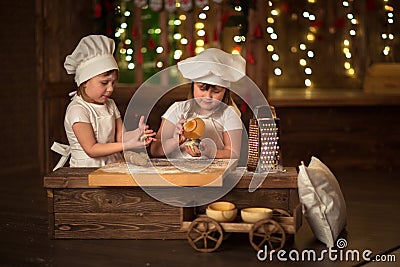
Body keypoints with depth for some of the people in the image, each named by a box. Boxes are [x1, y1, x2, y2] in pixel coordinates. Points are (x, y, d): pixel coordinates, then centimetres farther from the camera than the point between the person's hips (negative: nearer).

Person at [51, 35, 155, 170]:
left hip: (111, 167, 6)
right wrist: (127, 145, -22)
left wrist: (135, 134, -14)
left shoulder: (109, 104, 13)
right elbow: (91, 150, -15)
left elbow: (120, 136, 8)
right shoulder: (77, 110, -11)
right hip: (86, 169, -6)